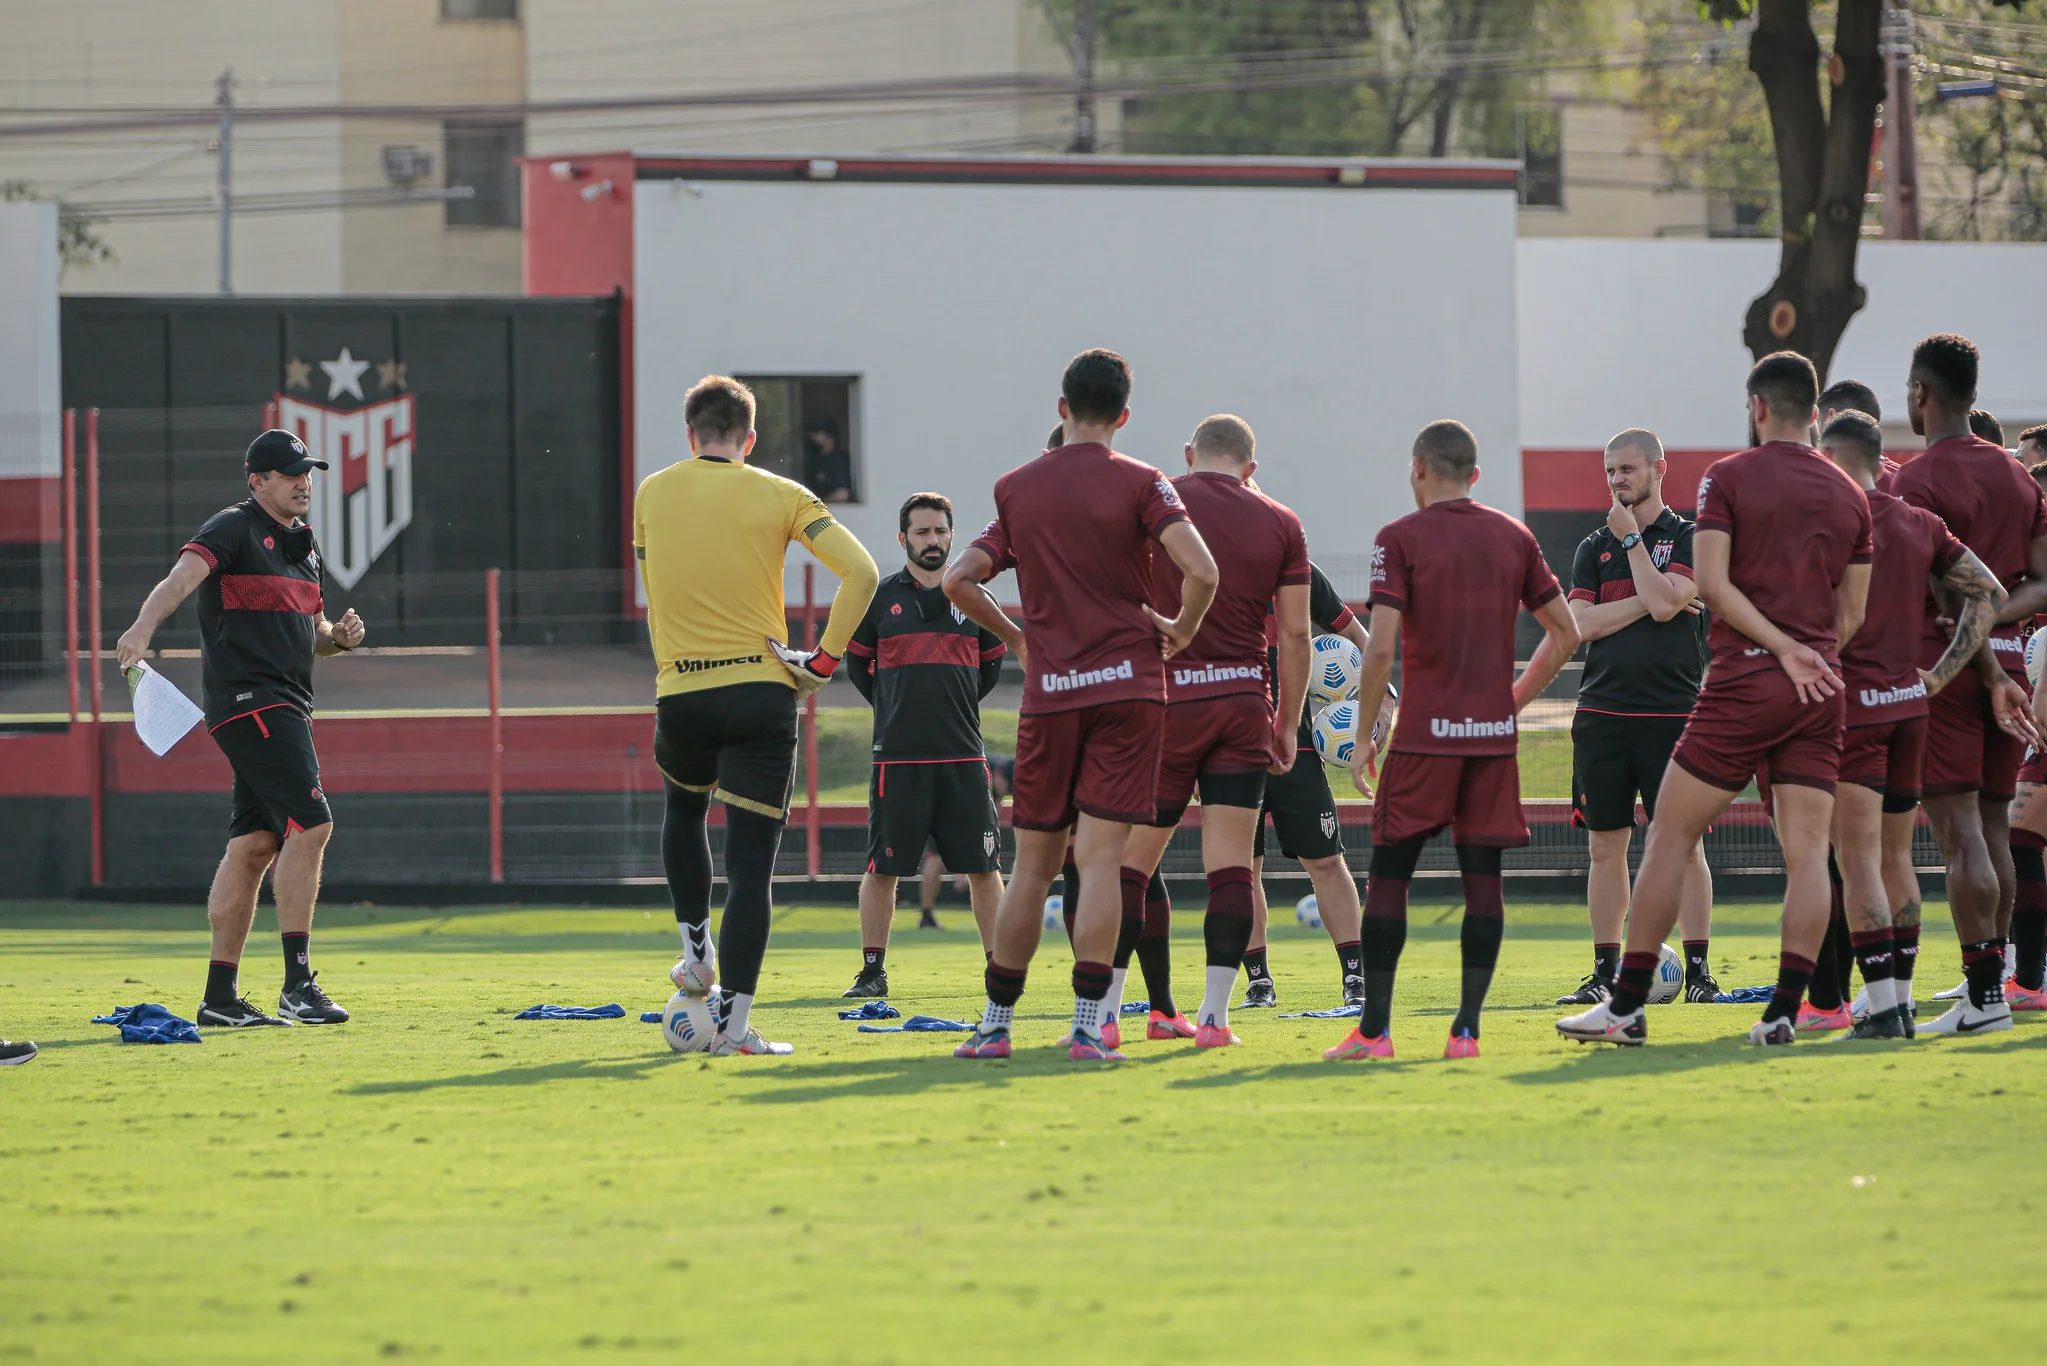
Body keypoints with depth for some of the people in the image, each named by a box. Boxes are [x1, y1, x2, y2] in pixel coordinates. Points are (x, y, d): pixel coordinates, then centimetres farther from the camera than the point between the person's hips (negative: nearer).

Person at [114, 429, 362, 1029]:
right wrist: (144, 626, -45)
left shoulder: (304, 543, 19)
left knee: (255, 844, 8)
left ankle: (220, 996, 11)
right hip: (248, 699, -9)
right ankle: (297, 984, -17)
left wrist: (339, 636, 3)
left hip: (287, 706, 9)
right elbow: (184, 575, -26)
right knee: (309, 823, -17)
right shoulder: (234, 529, -8)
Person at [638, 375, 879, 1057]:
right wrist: (823, 660, -6)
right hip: (762, 691, -2)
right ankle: (734, 1021, -5)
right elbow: (861, 572, -10)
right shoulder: (779, 496, -1)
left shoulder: (651, 495, 6)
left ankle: (698, 955, 27)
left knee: (683, 808, 33)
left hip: (679, 693, 2)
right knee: (751, 862, 0)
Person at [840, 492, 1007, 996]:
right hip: (897, 758, -2)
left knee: (983, 868, 1)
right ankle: (873, 970, 7)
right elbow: (856, 663, 15)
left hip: (963, 755, 2)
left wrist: (956, 705, 13)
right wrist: (895, 705, 9)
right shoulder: (880, 599, 4)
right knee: (882, 868, -1)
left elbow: (991, 664, 21)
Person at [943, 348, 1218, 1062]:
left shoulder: (1016, 488, 8)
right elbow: (1201, 570, -16)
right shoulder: (1138, 483, -3)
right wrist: (1182, 629, 2)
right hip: (1127, 688, -2)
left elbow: (958, 580, 3)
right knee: (1100, 857, -6)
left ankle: (996, 1023, 11)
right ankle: (1087, 1025, -12)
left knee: (1033, 864, 10)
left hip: (1047, 695, 2)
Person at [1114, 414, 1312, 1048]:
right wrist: (1287, 726, 11)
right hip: (1244, 702, 1)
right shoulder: (1280, 524, 5)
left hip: (1165, 700, -1)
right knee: (1230, 863, 2)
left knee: (1131, 859, 5)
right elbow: (1295, 634, 4)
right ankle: (1214, 1015, -2)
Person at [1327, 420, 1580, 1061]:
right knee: (1482, 878, 4)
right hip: (1494, 735, 3)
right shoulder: (1513, 537, 9)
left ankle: (1374, 1028, 1)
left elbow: (1381, 647, -11)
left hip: (1425, 737, -3)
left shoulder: (1401, 538, -4)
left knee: (1389, 875, 3)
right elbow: (1565, 634, 12)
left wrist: (1363, 736, -3)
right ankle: (1467, 1028, -2)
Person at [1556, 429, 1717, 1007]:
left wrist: (1631, 537, -6)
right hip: (1603, 714, 4)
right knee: (1606, 847, 5)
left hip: (1672, 713, -4)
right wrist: (1649, 602, -7)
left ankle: (1698, 970, 0)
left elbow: (1663, 603, -14)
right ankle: (1605, 973, 10)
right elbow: (1580, 623, 0)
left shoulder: (1688, 538, 2)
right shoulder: (1594, 548, 13)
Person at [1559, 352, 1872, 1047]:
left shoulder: (1729, 477, -2)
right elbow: (1852, 613, 13)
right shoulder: (1849, 495, 10)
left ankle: (1626, 1006, 3)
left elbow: (1712, 583, -12)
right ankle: (1784, 1010, -8)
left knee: (1669, 838, 2)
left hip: (1744, 681, -4)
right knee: (1807, 852, 0)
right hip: (1822, 691, 4)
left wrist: (1783, 648, -11)